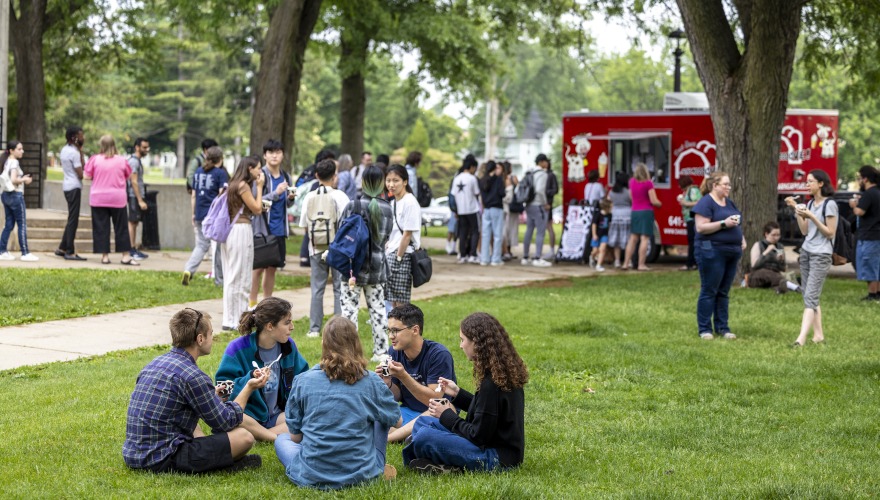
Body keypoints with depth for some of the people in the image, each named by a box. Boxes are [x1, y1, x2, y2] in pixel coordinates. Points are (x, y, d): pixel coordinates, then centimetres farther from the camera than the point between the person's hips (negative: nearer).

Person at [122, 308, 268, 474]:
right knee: (244, 437, -11)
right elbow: (226, 422, -5)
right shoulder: (193, 376, -14)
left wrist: (213, 395, 35)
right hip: (163, 461, -9)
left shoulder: (155, 363, 11)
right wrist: (249, 388, 8)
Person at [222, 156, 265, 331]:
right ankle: (233, 320, -1)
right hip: (241, 230, -10)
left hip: (231, 230, 10)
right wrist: (259, 187, -3)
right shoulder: (243, 185, -12)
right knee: (239, 277, -4)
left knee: (232, 276, 13)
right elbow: (257, 209, -9)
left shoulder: (235, 184, 17)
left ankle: (231, 319, 19)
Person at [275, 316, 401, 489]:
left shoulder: (303, 381, -4)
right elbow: (396, 421, 10)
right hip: (361, 475, 0)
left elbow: (295, 436, 3)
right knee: (381, 417, 23)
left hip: (311, 477, 0)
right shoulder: (371, 381, -5)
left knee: (281, 440, 30)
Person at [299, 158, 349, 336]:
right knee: (339, 288, 3)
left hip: (316, 248, 2)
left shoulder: (310, 197, -1)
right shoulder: (339, 196, -9)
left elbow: (304, 225, 3)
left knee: (317, 288, 8)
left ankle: (314, 329, 8)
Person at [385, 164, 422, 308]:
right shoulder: (393, 202, 14)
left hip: (403, 257, -9)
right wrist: (386, 251, 10)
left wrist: (398, 258, -14)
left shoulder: (409, 203, -12)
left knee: (401, 303, -6)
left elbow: (407, 234, -15)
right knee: (393, 302, 9)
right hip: (391, 256, 9)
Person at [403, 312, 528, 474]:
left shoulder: (491, 383, -23)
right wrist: (458, 394, 16)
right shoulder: (505, 372, 6)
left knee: (424, 437, -25)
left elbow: (478, 435, -20)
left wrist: (446, 416, -7)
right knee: (422, 422, 14)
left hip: (497, 458, -10)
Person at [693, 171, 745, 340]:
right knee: (709, 291, -3)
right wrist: (724, 223, -21)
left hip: (731, 252, 8)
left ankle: (722, 327, 15)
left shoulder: (729, 202, 17)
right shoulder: (706, 203, -9)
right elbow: (701, 227, -17)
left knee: (723, 292, 11)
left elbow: (736, 223, 27)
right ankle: (704, 328, 2)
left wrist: (742, 239, 9)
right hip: (712, 252, -8)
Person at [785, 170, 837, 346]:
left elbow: (830, 233, -11)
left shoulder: (829, 204, -10)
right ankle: (818, 334, 12)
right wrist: (796, 210, 4)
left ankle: (801, 337, -21)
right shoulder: (810, 203, 12)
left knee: (810, 296, -14)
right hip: (806, 252, 8)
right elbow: (804, 231, 12)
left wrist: (811, 217, -18)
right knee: (809, 296, 7)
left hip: (821, 255, -8)